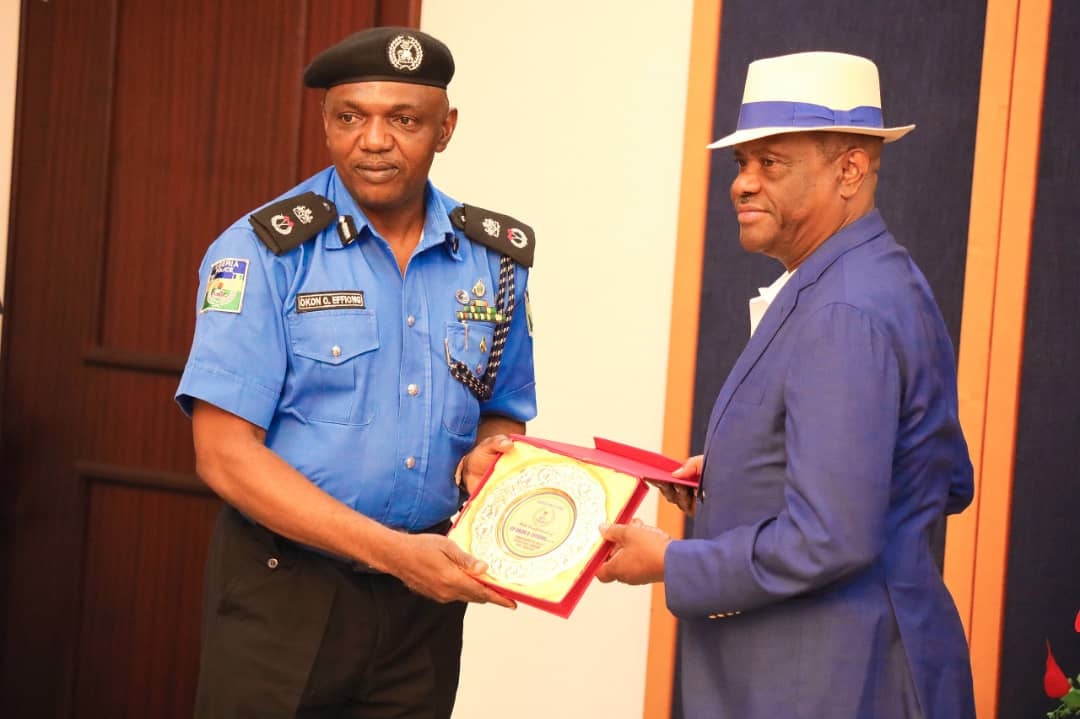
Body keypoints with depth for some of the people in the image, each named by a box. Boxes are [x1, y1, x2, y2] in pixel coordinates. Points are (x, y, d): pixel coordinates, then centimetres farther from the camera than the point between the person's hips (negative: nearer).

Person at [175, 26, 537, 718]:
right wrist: (392, 549, -22)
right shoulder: (264, 250, -10)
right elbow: (226, 455, -15)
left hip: (424, 595, 4)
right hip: (285, 587, -4)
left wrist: (488, 453, -8)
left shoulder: (496, 258, 3)